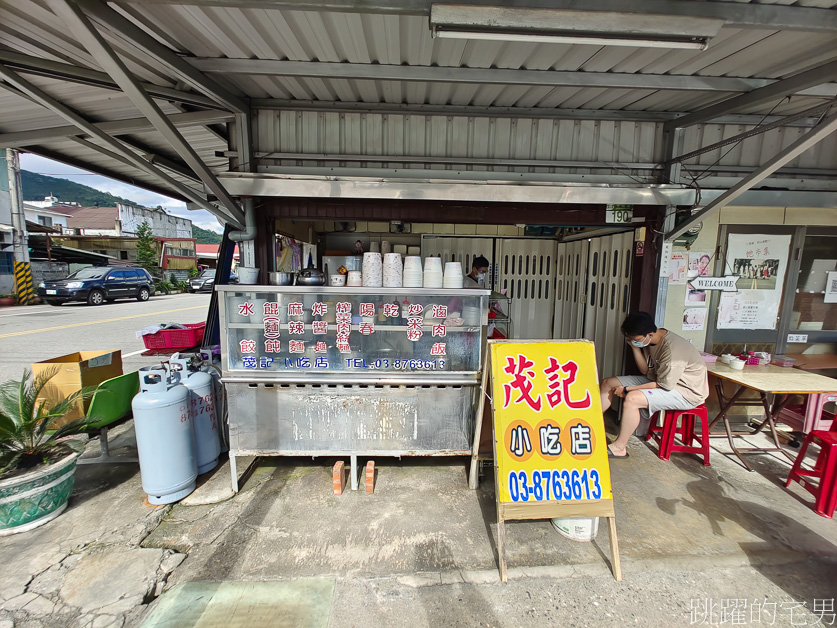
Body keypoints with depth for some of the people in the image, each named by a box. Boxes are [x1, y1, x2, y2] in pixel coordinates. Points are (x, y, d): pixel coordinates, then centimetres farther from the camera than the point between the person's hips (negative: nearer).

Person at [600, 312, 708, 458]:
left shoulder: (673, 350, -31)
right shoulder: (647, 341, -5)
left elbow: (664, 385, -25)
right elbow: (646, 371, 1)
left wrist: (627, 389, -20)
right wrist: (635, 348, -12)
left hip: (686, 393, -9)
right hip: (658, 379, 9)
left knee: (632, 398, -33)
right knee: (608, 383, 0)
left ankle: (619, 447, -15)